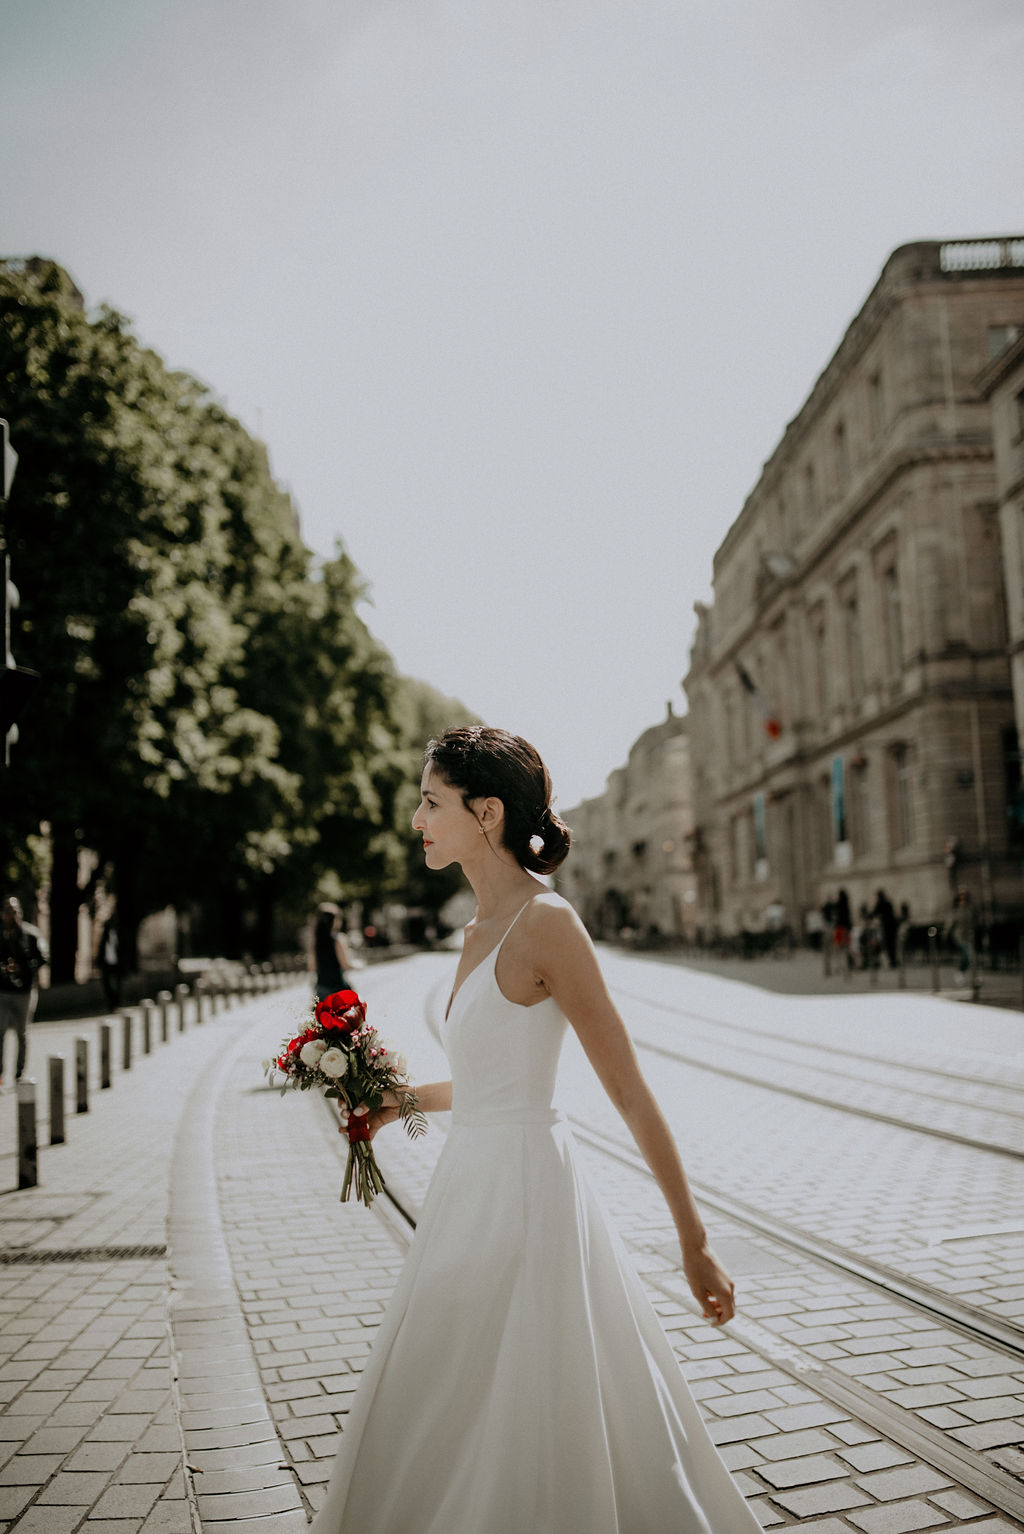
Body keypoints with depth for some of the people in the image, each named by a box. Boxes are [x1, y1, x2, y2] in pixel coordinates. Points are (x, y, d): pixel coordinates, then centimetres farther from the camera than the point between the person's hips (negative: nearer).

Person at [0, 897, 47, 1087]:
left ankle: (20, 1072, 20)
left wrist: (22, 968, -13)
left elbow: (41, 958, 0)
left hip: (24, 991, 0)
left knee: (22, 1033, 9)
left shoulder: (31, 934, 1)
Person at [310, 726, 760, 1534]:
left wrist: (694, 1241, -13)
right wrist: (406, 1098, 17)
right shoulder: (482, 930, 9)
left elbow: (631, 1092, -16)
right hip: (475, 1186, 9)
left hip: (523, 1188, -9)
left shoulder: (546, 922, -17)